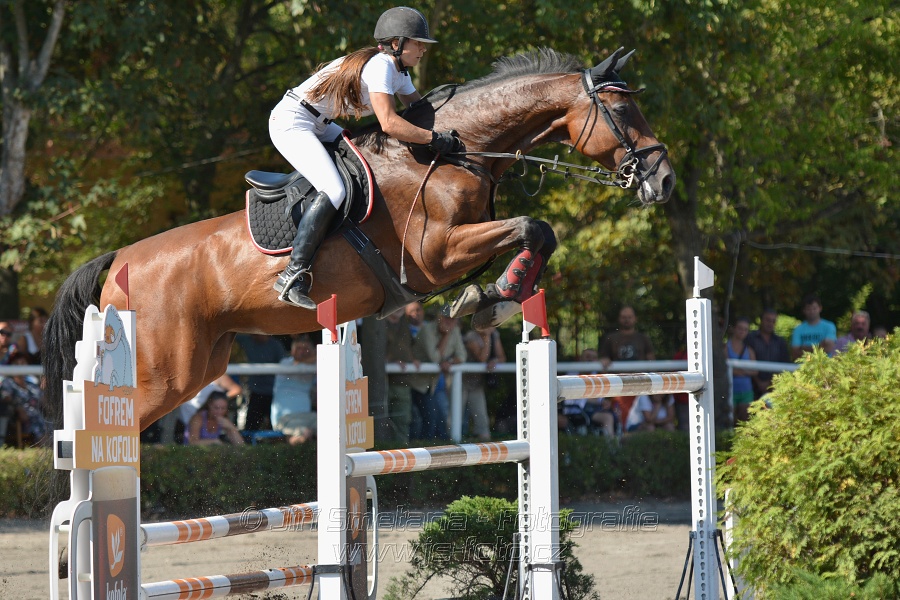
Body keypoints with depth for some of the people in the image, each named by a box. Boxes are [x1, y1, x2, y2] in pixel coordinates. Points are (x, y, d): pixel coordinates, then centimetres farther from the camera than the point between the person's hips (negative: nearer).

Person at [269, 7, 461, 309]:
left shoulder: (397, 70, 10)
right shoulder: (380, 66, -21)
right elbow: (389, 124, -31)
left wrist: (449, 130, -1)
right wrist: (435, 138, -27)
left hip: (317, 126, 11)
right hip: (291, 123, -11)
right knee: (334, 191, -25)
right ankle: (293, 274, -28)